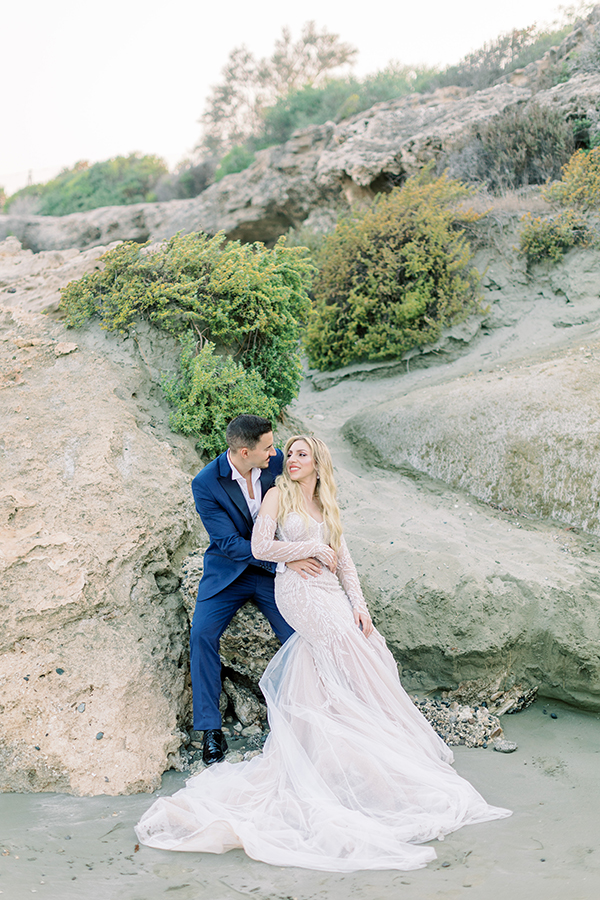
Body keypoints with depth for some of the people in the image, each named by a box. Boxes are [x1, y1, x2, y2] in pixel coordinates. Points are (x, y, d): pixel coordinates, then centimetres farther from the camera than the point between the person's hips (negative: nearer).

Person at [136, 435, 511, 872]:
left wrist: (358, 603, 1)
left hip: (330, 593, 6)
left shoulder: (327, 506, 19)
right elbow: (261, 547, -10)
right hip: (299, 590, -6)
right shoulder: (279, 495, 2)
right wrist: (313, 549, -6)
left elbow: (344, 561, 14)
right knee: (347, 654, -14)